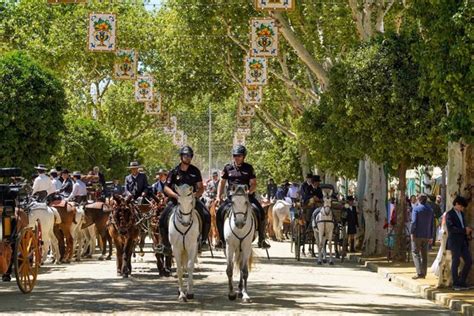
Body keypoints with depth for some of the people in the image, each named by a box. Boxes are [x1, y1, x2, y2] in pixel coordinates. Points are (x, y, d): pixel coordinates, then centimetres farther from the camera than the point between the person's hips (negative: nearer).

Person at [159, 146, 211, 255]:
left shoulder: (195, 171, 6)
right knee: (163, 219, -17)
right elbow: (166, 188, 0)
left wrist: (196, 195, -15)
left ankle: (203, 241, -9)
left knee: (206, 216, -24)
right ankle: (167, 245, -1)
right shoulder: (174, 172, 1)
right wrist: (176, 195, -18)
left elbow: (201, 188, 7)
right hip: (176, 200, 0)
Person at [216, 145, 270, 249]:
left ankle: (261, 240, -9)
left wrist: (249, 191, -19)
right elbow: (222, 182, 15)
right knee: (220, 213, -18)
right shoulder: (228, 168, 8)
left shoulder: (248, 168, 4)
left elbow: (254, 184, 1)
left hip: (247, 196, -1)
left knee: (260, 212, -20)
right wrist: (219, 196, 4)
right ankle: (222, 239, -3)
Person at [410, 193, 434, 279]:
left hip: (417, 234, -5)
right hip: (426, 236, 5)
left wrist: (412, 233, -13)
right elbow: (432, 224, 13)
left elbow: (414, 222, -16)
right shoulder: (430, 210, 11)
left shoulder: (416, 209, -7)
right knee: (424, 254, 10)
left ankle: (419, 273, -15)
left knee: (416, 253, -4)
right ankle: (424, 273, 11)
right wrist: (431, 237, 16)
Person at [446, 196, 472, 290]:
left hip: (463, 242, 7)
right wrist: (464, 230, -21)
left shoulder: (462, 214, 18)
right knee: (456, 262, -2)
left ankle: (462, 282, 11)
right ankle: (456, 284, 7)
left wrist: (468, 232, 3)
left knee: (469, 261, 1)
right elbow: (450, 228, -18)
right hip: (454, 242, -7)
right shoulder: (449, 214, -6)